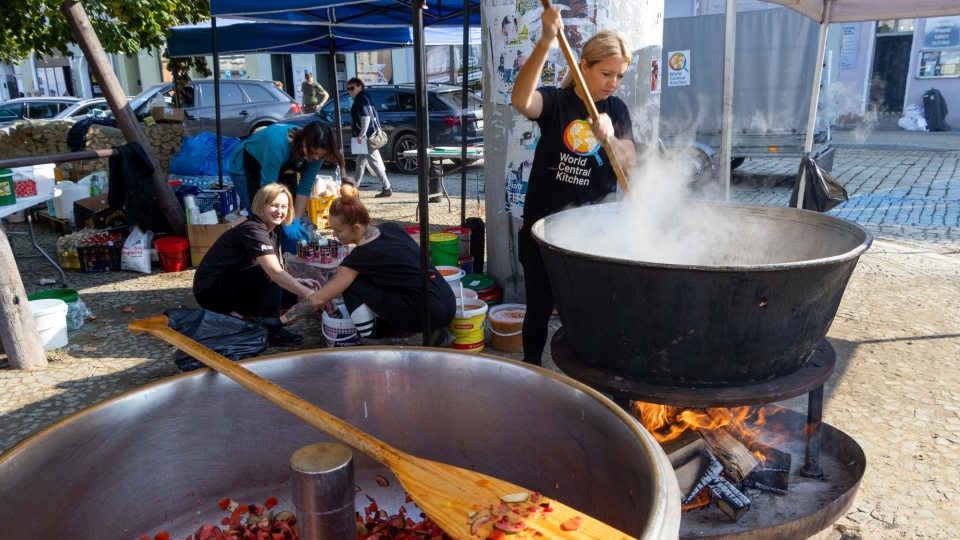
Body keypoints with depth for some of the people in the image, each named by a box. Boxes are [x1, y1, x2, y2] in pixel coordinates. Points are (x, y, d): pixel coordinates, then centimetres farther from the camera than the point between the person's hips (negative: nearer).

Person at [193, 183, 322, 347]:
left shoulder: (271, 232, 8)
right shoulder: (252, 230, -22)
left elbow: (276, 273, 7)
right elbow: (274, 272, -33)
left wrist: (298, 282, -11)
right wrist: (309, 294, -35)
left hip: (232, 285, 9)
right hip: (210, 289, -9)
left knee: (288, 297, -8)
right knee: (268, 272, -29)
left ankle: (235, 312, 5)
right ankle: (271, 330, -23)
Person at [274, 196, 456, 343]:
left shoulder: (362, 255, -11)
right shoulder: (391, 228, 8)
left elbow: (318, 300, -7)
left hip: (429, 314, -8)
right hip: (449, 303, 8)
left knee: (352, 286, -2)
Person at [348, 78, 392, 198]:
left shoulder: (361, 99, -11)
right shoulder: (362, 98, 19)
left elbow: (366, 117, -21)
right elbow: (372, 115, 22)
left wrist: (361, 134, -23)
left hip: (367, 137, -11)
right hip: (368, 136, 11)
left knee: (375, 162, -10)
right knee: (360, 161, 18)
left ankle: (386, 188, -9)